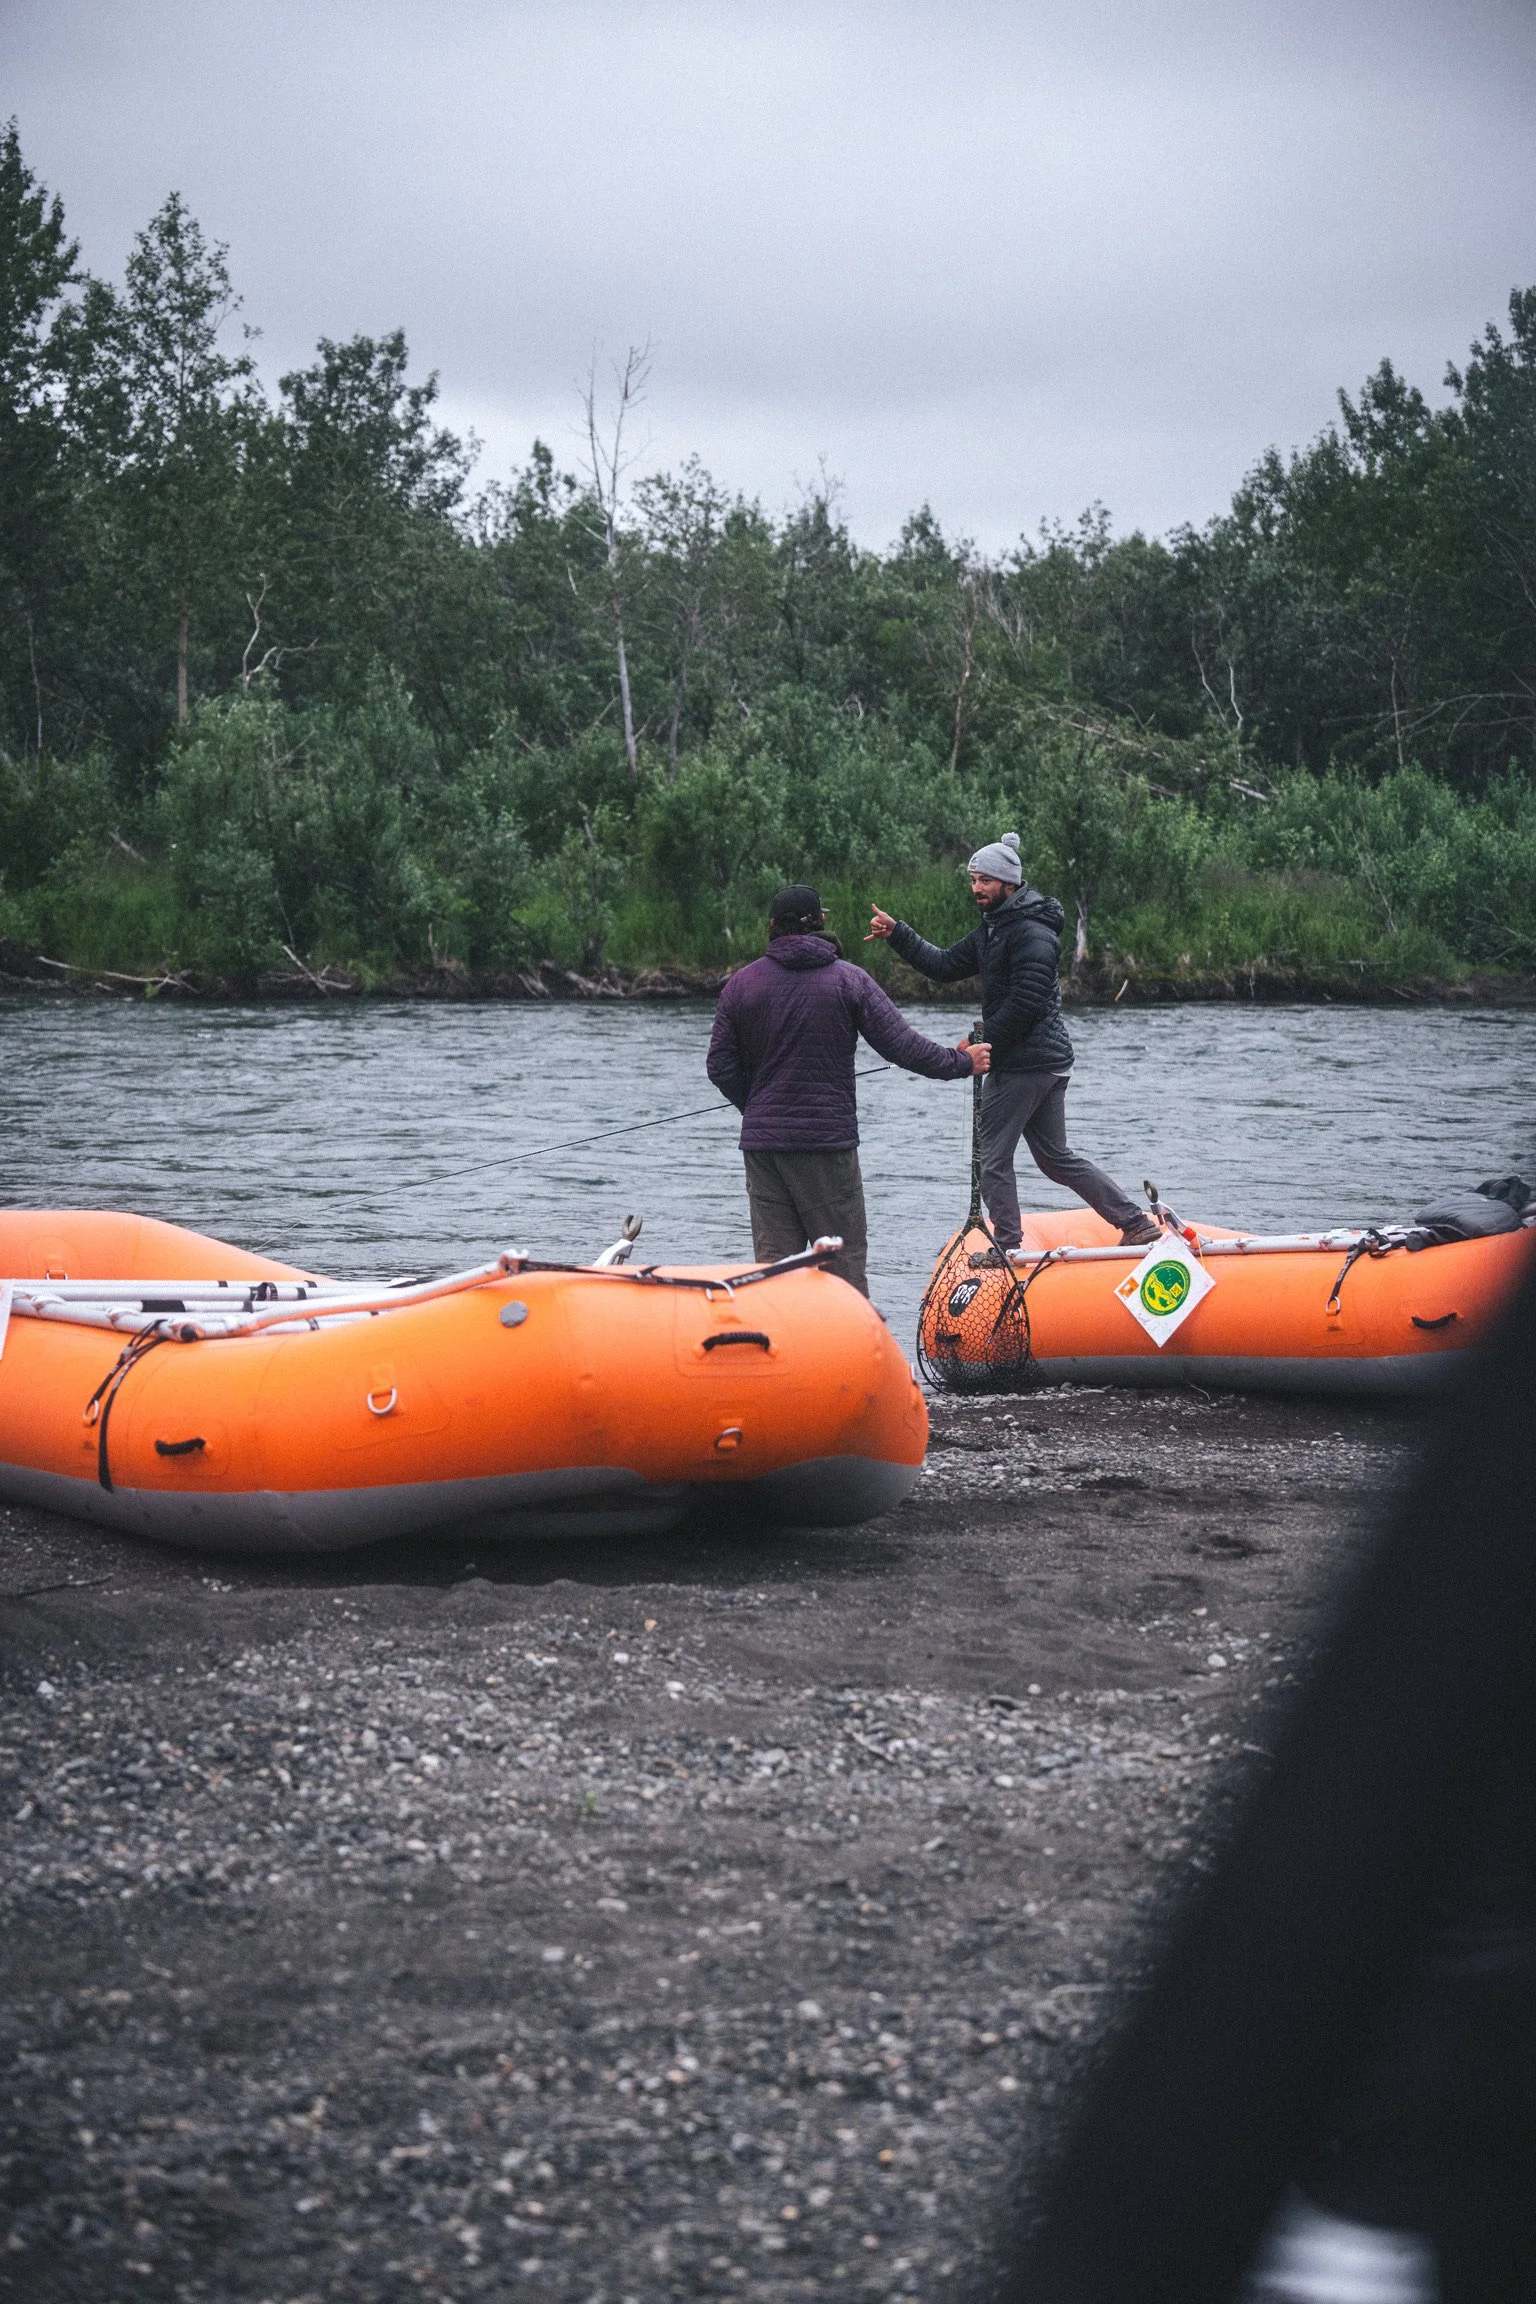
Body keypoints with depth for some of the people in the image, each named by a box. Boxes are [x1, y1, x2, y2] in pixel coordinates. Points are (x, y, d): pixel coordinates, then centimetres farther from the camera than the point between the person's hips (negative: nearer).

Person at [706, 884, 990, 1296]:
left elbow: (721, 1068, 5)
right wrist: (962, 1062, 9)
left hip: (761, 1143, 3)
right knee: (844, 1257, 2)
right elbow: (903, 1047, -5)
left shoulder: (741, 984, 4)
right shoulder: (849, 980, -3)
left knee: (773, 1257, 5)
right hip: (828, 1140, -3)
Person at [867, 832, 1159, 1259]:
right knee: (1055, 1157, 14)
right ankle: (1137, 1223, 13)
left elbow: (1026, 1003, -22)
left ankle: (1007, 1247, 7)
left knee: (993, 1157, 0)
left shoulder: (1031, 933, -16)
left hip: (1021, 1064, -10)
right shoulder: (994, 929, 17)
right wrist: (897, 934, 12)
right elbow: (944, 967, 19)